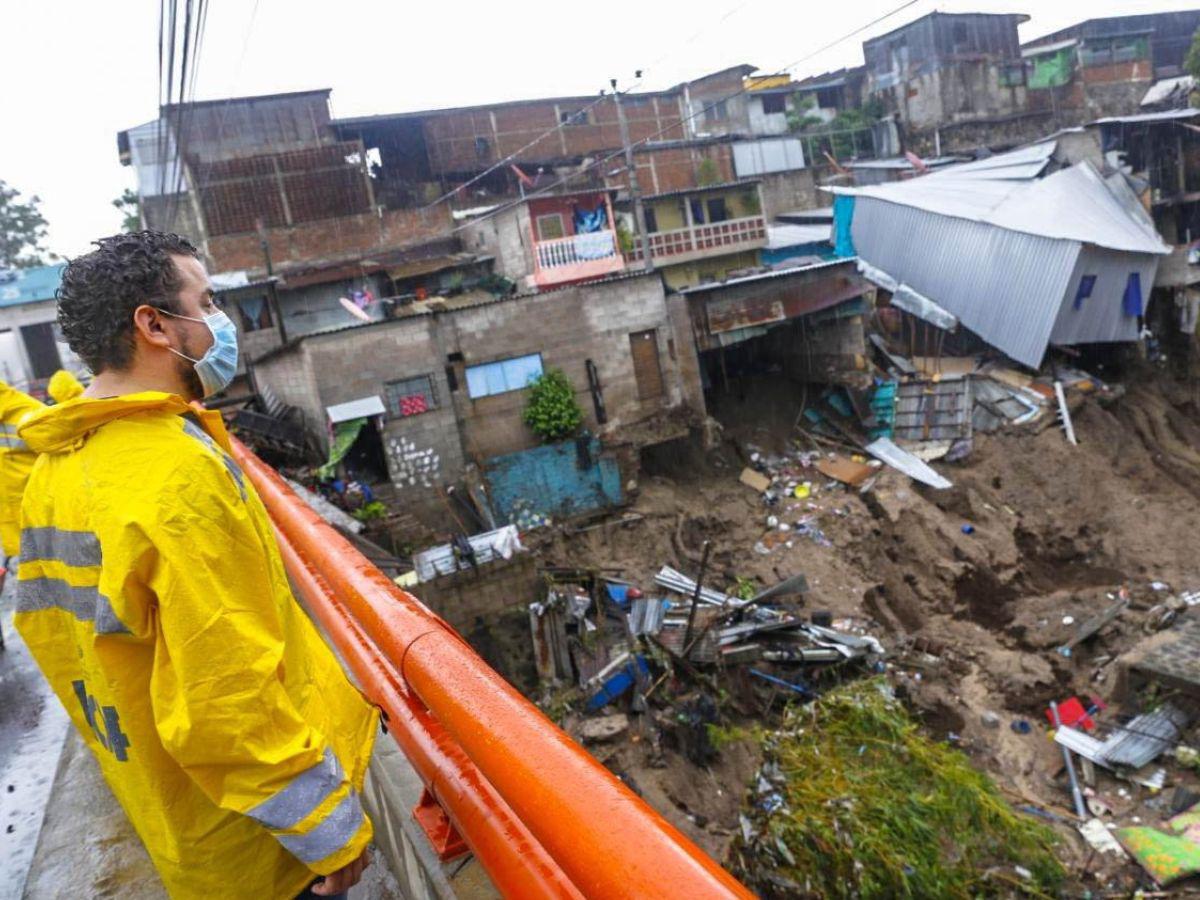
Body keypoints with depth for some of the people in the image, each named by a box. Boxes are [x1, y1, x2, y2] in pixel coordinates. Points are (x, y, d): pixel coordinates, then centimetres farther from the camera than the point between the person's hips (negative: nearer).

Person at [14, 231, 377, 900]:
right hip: (257, 838, -7)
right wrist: (332, 830, -19)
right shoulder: (178, 470, -28)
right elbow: (228, 699, -29)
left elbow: (48, 629, 10)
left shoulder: (55, 470, -1)